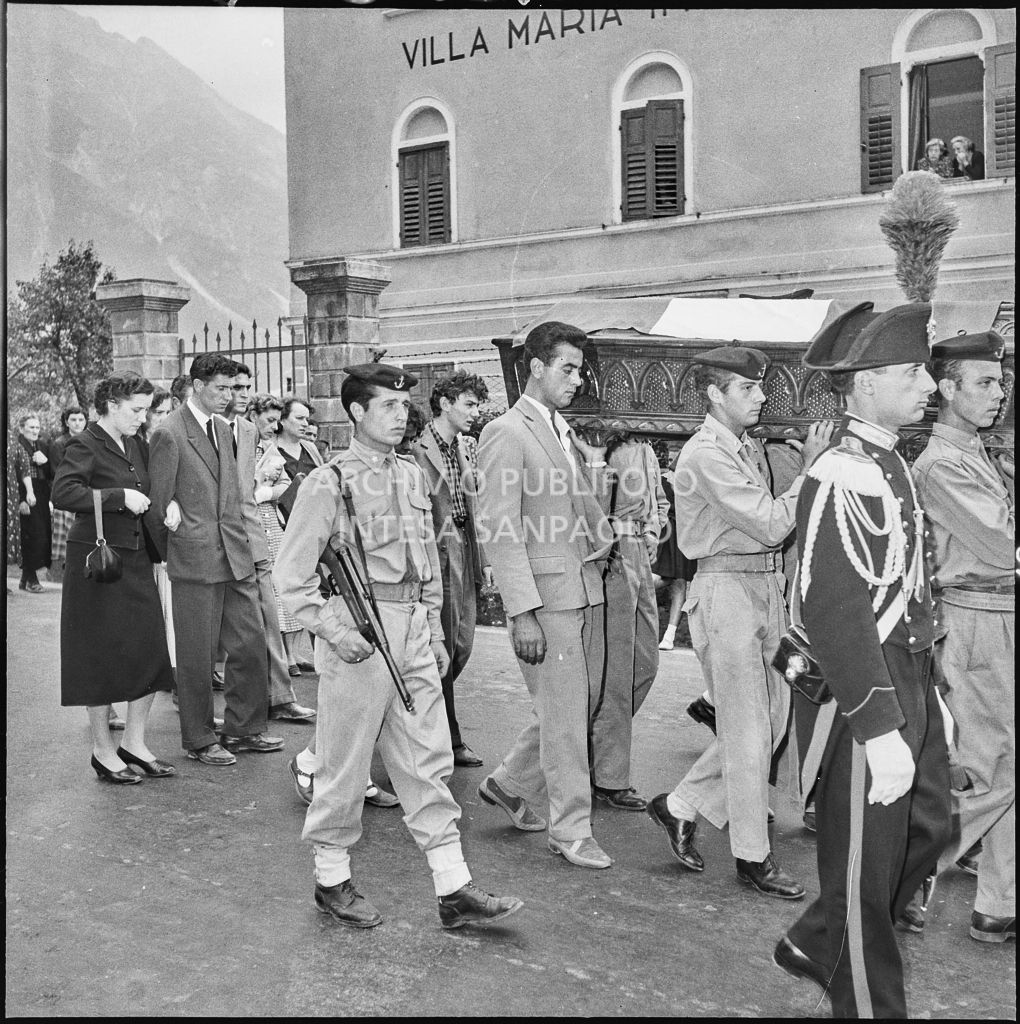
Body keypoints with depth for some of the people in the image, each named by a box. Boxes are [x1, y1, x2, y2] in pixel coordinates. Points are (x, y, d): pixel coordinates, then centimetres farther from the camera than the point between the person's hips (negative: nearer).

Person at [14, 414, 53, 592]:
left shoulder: (41, 446, 16)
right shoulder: (19, 447, -3)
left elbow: (51, 475, 15)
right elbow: (25, 470, -19)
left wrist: (45, 461, -6)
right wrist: (29, 493, -32)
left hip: (42, 497, 7)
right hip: (28, 496, -7)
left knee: (44, 535, 6)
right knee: (34, 535, -10)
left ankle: (26, 579, 17)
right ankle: (31, 579, -2)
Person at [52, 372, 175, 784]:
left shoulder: (133, 444, 13)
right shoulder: (85, 445, -11)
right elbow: (62, 493, -25)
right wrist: (120, 497, -24)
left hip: (135, 560, 8)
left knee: (148, 652, 7)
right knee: (103, 657, 1)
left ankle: (134, 743, 19)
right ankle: (103, 749, 16)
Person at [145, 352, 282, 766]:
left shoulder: (223, 429, 14)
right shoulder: (168, 434, -11)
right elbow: (158, 504, -7)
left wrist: (242, 543, 14)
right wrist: (173, 555, 2)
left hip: (236, 558, 7)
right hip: (196, 560, -7)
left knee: (251, 644, 10)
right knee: (197, 655, 4)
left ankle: (243, 728, 24)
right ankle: (199, 740, 17)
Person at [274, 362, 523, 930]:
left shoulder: (413, 475, 12)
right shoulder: (330, 482, -8)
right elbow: (293, 575, -8)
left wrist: (436, 632, 18)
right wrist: (334, 631, -17)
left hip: (414, 631, 6)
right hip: (361, 632, -6)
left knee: (430, 762, 7)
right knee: (347, 764, 5)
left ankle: (454, 889, 13)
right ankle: (332, 878, 24)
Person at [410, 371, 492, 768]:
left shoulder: (469, 447, 12)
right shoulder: (418, 450, -12)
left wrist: (484, 558, 12)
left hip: (466, 553, 8)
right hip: (436, 553, -7)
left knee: (462, 645, 11)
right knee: (442, 649, 0)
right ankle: (450, 741, 11)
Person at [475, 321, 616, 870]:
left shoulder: (564, 431, 15)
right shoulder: (506, 433, -11)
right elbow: (499, 530, -16)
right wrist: (523, 613, -21)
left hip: (584, 588, 8)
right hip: (544, 594, -8)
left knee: (571, 707, 15)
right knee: (564, 714, 1)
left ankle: (507, 784, 35)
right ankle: (571, 829, 16)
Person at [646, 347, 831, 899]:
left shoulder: (752, 448, 15)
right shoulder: (705, 455, -13)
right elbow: (771, 526, -19)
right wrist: (809, 467, -15)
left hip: (767, 587, 9)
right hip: (725, 589, -9)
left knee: (772, 719, 13)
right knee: (747, 729, -1)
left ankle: (680, 806, 26)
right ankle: (753, 857, 14)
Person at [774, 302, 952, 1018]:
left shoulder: (893, 463, 11)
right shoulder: (841, 478, -20)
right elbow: (832, 608, -27)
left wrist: (925, 689, 14)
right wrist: (881, 729, -28)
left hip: (915, 678, 10)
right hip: (872, 688, -10)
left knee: (928, 829, 21)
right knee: (867, 861, 6)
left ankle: (815, 946, 38)